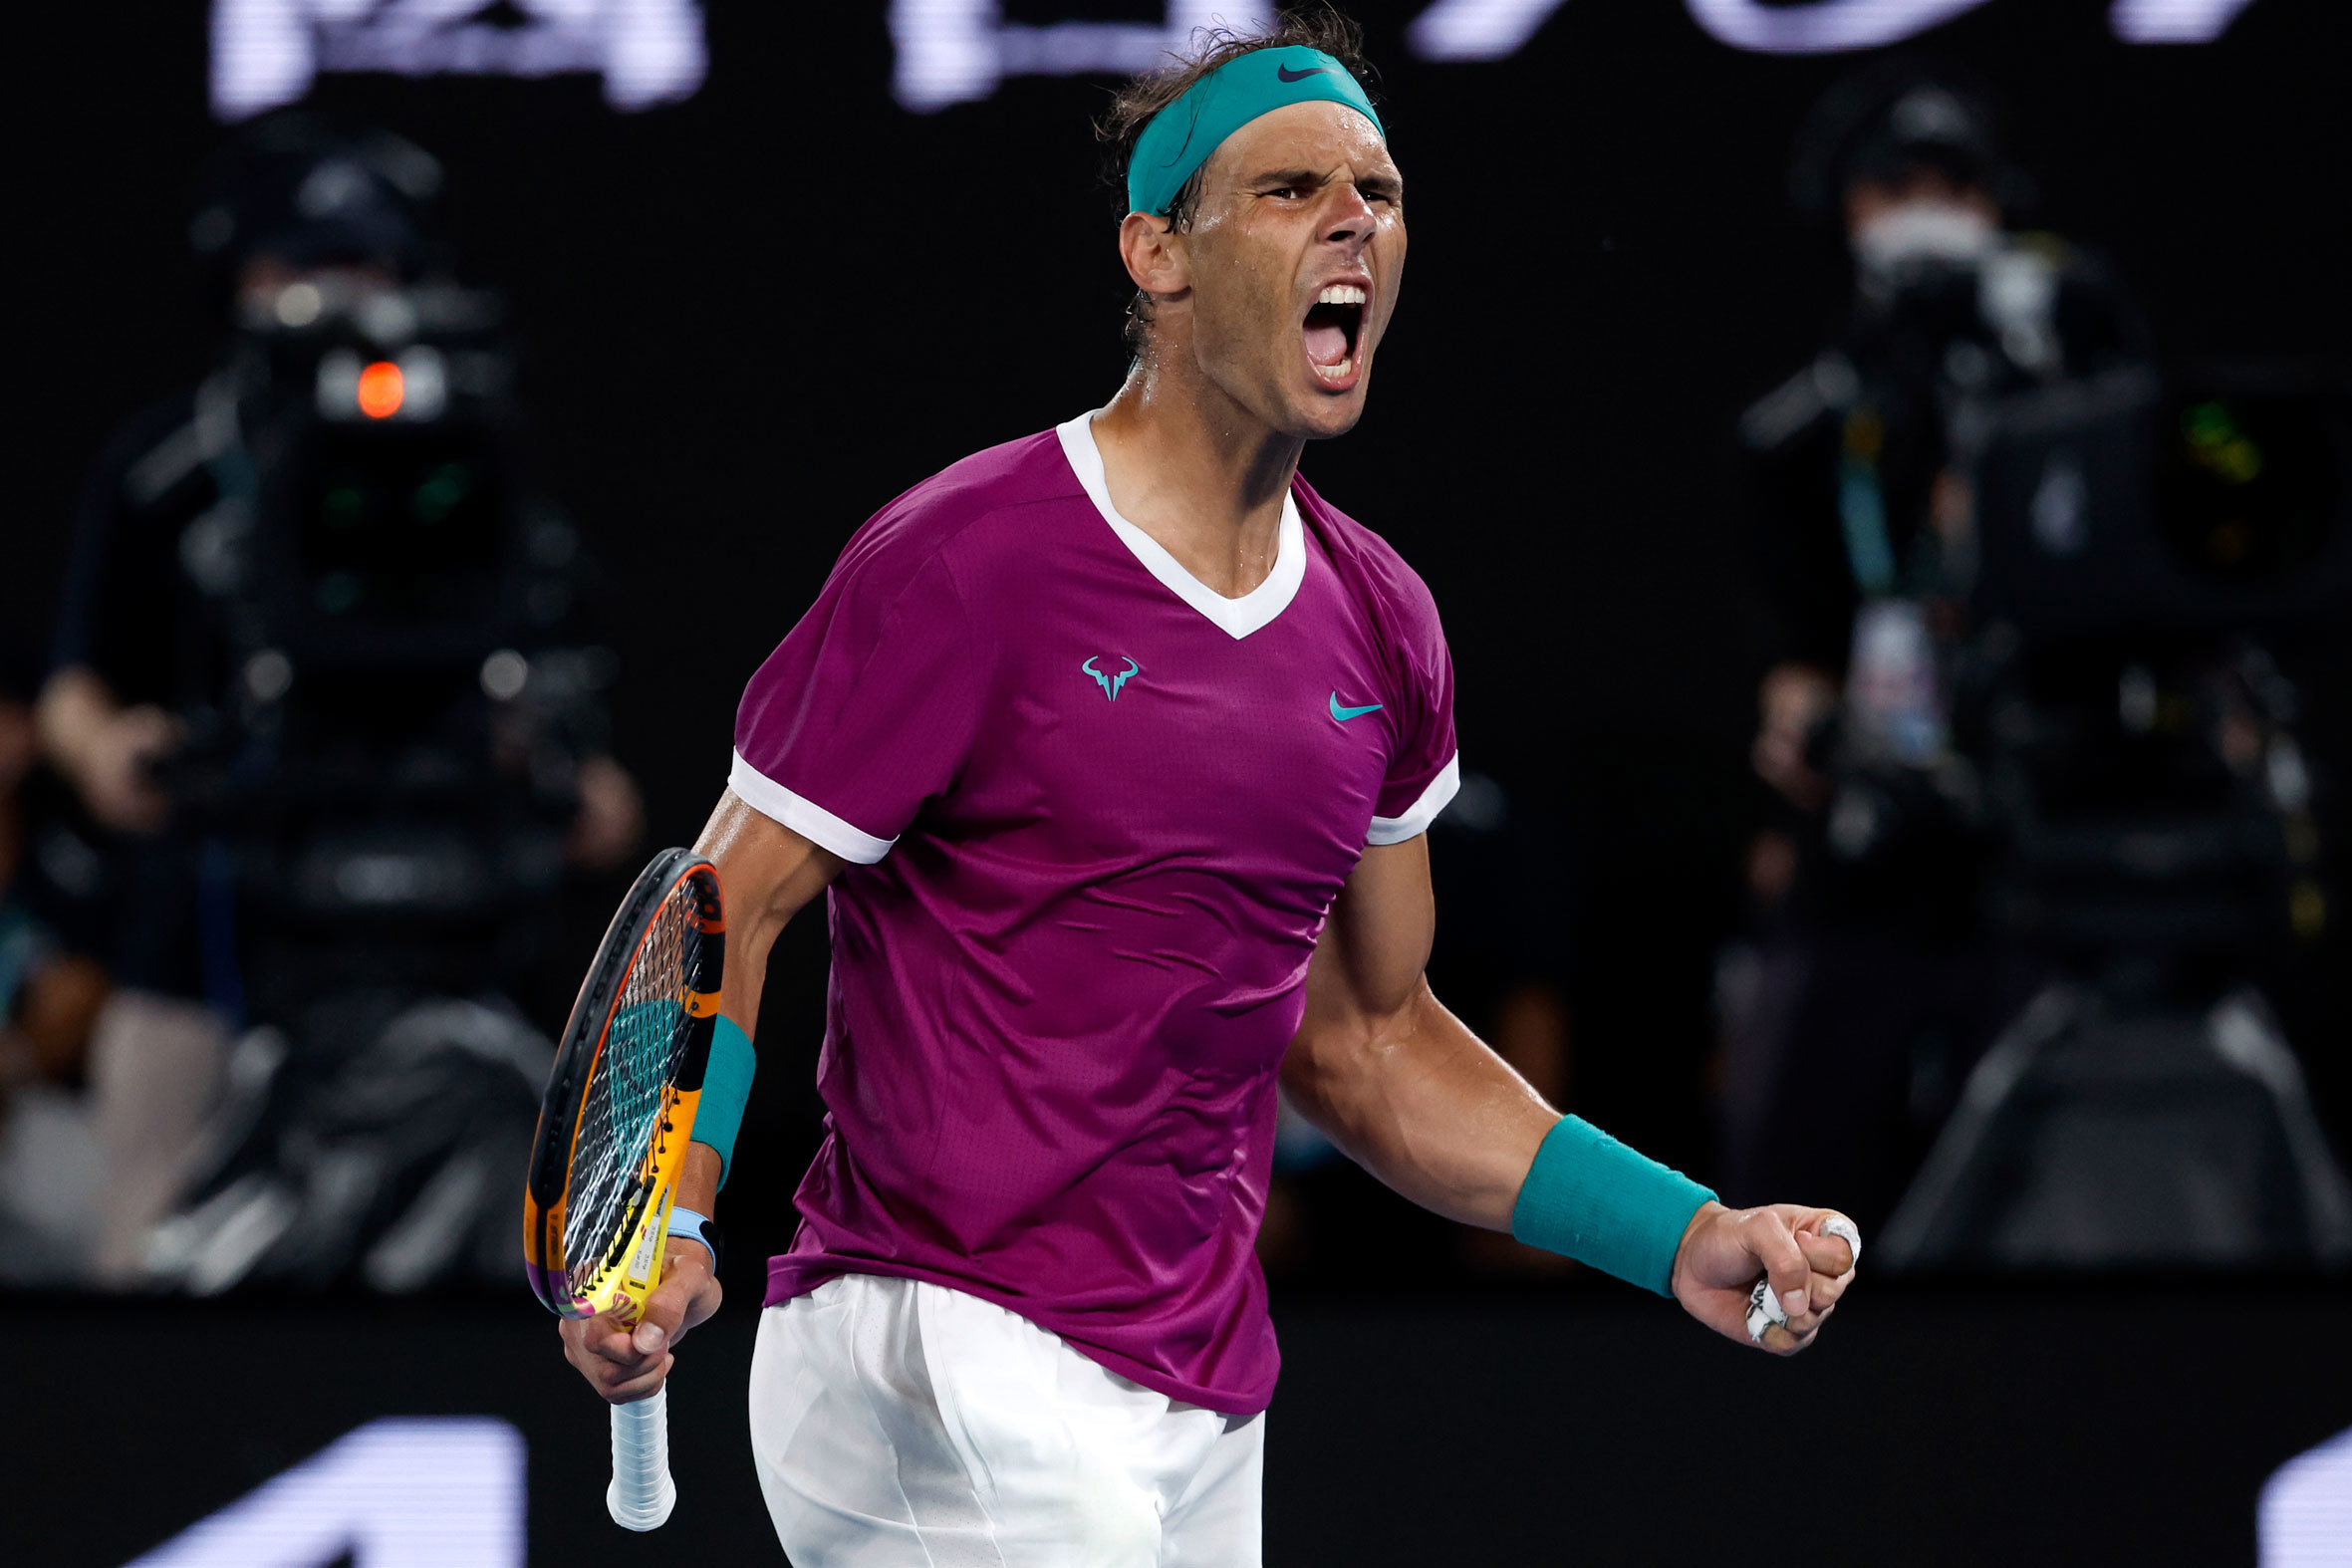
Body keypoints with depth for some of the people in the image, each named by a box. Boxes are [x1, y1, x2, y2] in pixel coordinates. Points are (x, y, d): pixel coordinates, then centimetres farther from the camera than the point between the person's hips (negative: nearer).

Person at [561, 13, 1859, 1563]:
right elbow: (728, 912, -8)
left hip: (1206, 1416, 7)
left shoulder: (1380, 625, 11)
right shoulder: (963, 563, -9)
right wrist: (667, 1221, -25)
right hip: (947, 1366, -7)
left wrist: (1682, 1239, 11)